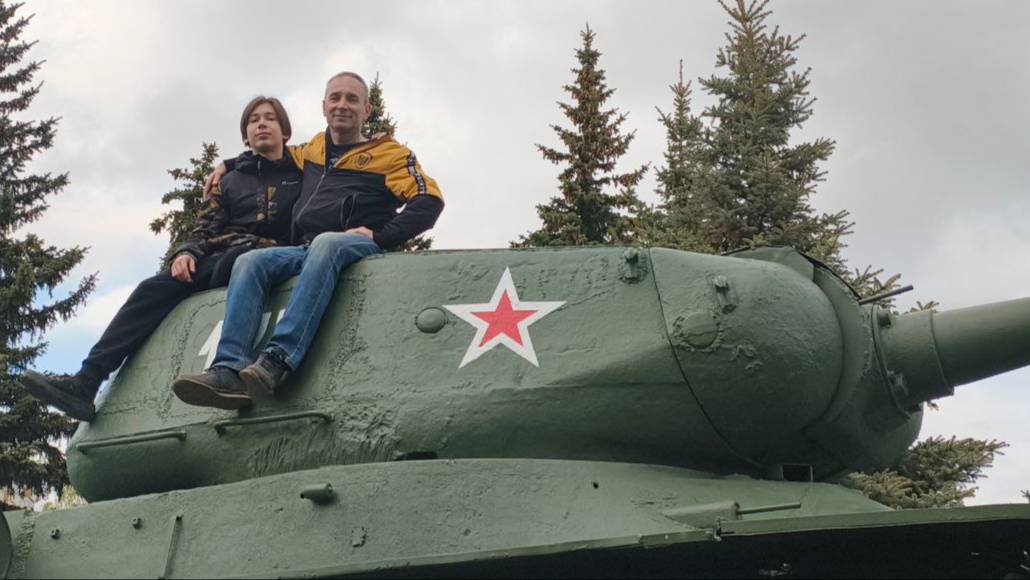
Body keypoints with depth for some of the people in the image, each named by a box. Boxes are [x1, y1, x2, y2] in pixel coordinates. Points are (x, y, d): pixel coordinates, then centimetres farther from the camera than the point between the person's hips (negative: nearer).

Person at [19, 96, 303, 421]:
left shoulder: (301, 175, 18)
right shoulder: (230, 181, 27)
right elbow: (205, 229, 19)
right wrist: (187, 252, -3)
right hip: (218, 258, 4)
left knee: (236, 259, -39)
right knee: (154, 288, -21)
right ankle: (85, 382, -33)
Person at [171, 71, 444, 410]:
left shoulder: (389, 154, 9)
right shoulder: (312, 151, 24)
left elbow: (429, 201, -4)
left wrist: (380, 236, -15)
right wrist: (230, 164, 31)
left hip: (361, 250, -5)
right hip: (306, 251, 5)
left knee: (326, 243, -37)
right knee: (251, 263, -20)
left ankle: (277, 360, -51)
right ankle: (230, 370, -39)